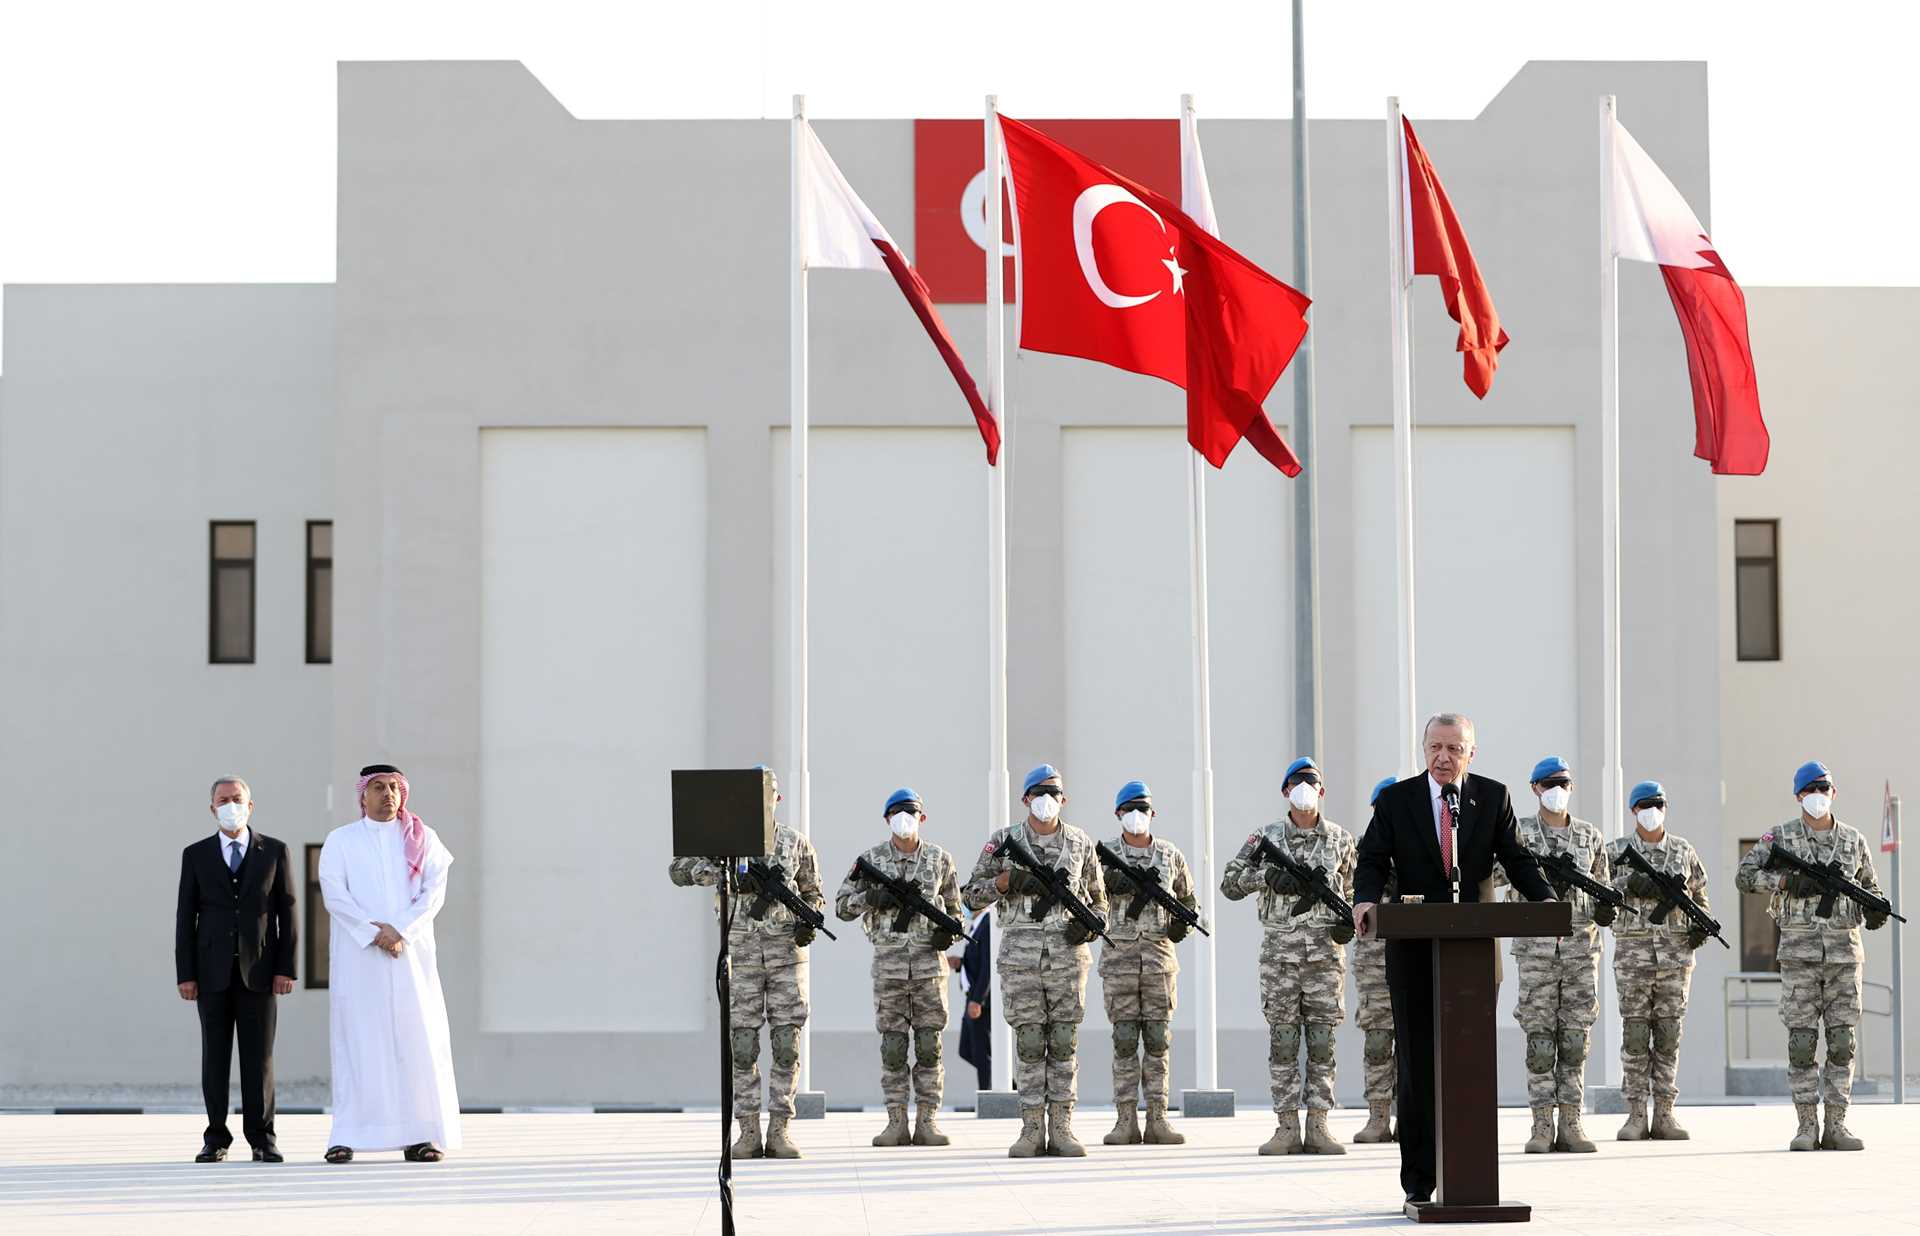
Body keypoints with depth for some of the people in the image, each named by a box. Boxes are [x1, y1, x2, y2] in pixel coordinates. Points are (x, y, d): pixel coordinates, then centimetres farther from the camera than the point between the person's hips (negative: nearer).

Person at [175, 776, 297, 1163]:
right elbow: (186, 917, 4)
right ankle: (216, 1139, 7)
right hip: (213, 971, 1)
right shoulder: (196, 855, 6)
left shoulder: (274, 852, 5)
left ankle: (262, 1139, 4)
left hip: (258, 970, -1)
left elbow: (286, 913, 3)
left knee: (259, 1056, -1)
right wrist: (185, 974, -3)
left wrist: (286, 968, -5)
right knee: (215, 1056, 2)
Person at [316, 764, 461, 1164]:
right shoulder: (340, 841, 7)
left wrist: (400, 930, -14)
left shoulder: (422, 839, 10)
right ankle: (347, 1136, -6)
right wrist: (374, 934, -14)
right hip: (358, 956, -1)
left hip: (411, 952, 1)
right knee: (357, 1039, -5)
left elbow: (434, 891, 0)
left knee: (417, 1037, -4)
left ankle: (420, 1136, -3)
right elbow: (334, 894, -4)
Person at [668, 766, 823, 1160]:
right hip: (741, 954, -1)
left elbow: (813, 893, 15)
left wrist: (809, 921, -7)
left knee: (786, 1046, -2)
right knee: (743, 1047, -1)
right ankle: (748, 1132, 3)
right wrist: (729, 876, -21)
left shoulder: (796, 843, 7)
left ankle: (780, 1131, 2)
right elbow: (679, 869, -8)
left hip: (787, 953, 1)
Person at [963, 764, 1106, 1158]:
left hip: (1067, 950, 1)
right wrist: (1010, 880, -11)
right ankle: (1032, 1130, 2)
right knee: (1028, 1043, -2)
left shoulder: (1080, 843, 9)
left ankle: (1061, 1129, 3)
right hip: (1020, 951, -1)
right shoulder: (1004, 841, 5)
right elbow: (972, 895, 6)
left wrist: (1088, 924, -5)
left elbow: (1099, 899, 16)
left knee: (1064, 1041, 0)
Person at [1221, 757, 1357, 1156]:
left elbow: (1352, 890, 18)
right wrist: (1267, 875, -13)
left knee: (1322, 1042, 0)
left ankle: (1318, 1127, 2)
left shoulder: (1340, 839, 9)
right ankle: (1286, 1128, 2)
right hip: (1279, 950, 0)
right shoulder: (1267, 837, 6)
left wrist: (1349, 920, -2)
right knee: (1282, 1042, -1)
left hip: (1326, 948, 1)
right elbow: (1230, 882, 3)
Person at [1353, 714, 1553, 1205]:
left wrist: (1545, 900, -13)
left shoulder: (1493, 797, 6)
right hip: (1414, 948, -1)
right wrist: (1366, 899, -20)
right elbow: (1373, 859, 1)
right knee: (1418, 1063, 0)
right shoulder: (1396, 800, 3)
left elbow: (1515, 858, 5)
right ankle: (1420, 1178, 3)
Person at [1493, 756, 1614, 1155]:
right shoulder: (1518, 833, 3)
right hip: (1535, 947, -2)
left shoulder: (1591, 836, 12)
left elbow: (1602, 886, 17)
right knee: (1539, 1041, -4)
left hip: (1581, 947, 2)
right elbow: (1487, 875, -4)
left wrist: (1604, 908, -4)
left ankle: (1571, 1125, 4)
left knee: (1575, 1039, 1)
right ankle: (1542, 1126, -1)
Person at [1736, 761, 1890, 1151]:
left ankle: (1837, 1126, 4)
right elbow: (1745, 875, -5)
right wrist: (1790, 882, -17)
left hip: (1844, 952, 2)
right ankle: (1807, 1127, 2)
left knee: (1842, 1041, 0)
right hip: (1799, 952, -2)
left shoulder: (1853, 840, 10)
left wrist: (1875, 911, -3)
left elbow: (1870, 886, 19)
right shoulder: (1781, 837, 2)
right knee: (1801, 1042, -3)